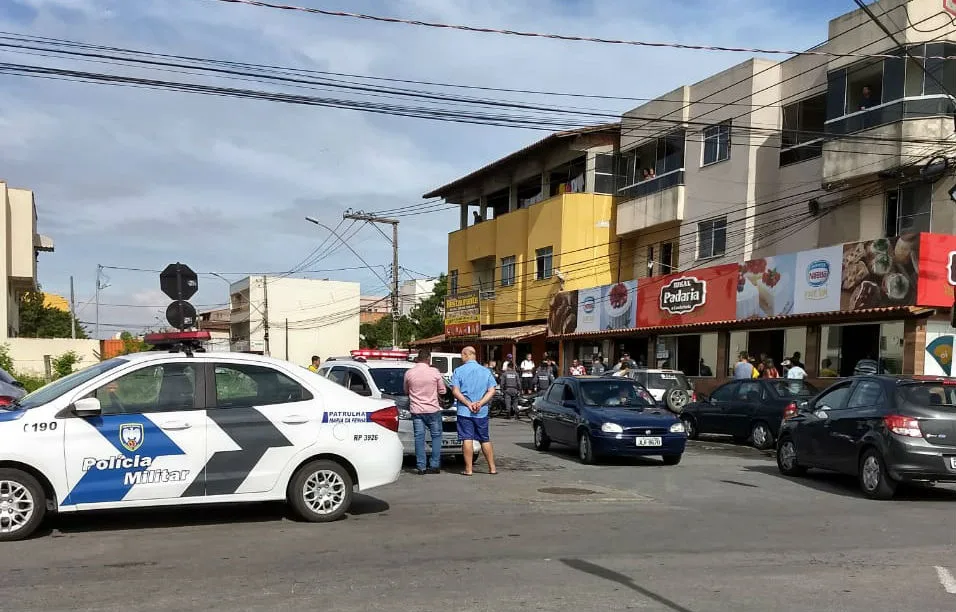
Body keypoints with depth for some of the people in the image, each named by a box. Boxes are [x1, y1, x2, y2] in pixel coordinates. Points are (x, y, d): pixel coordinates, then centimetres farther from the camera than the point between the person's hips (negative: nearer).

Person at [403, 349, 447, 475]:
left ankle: (421, 467, 3)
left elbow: (406, 392, 12)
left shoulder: (409, 373, -3)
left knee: (419, 437, 5)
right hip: (433, 409, -1)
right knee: (436, 436, 11)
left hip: (416, 410, 2)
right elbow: (442, 391, 2)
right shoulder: (434, 372, -8)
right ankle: (435, 466, 8)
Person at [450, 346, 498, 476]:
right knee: (485, 439, 13)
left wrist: (468, 404, -13)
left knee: (467, 439, -1)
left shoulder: (458, 371, -4)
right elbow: (491, 391, -2)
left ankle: (468, 469, -2)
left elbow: (455, 391, -11)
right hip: (482, 412, 3)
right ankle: (492, 468, 16)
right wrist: (480, 403, -9)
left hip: (464, 411, -3)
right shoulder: (486, 371, 5)